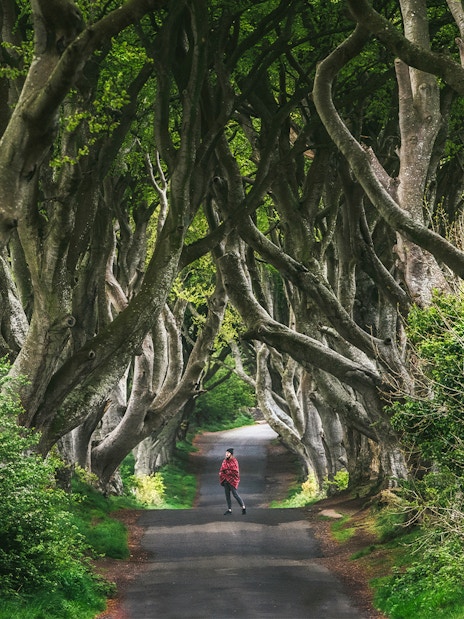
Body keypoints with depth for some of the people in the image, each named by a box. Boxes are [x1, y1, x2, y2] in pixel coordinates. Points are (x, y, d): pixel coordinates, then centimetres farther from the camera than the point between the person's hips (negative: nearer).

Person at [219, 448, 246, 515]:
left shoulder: (234, 461, -11)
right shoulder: (225, 461, 9)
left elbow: (235, 472, -16)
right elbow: (221, 470, 14)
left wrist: (226, 471, -12)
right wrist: (222, 473, -6)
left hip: (232, 480, -6)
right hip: (226, 479, 6)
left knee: (235, 494, -8)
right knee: (227, 495, 4)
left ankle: (243, 507, 7)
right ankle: (229, 510, 8)